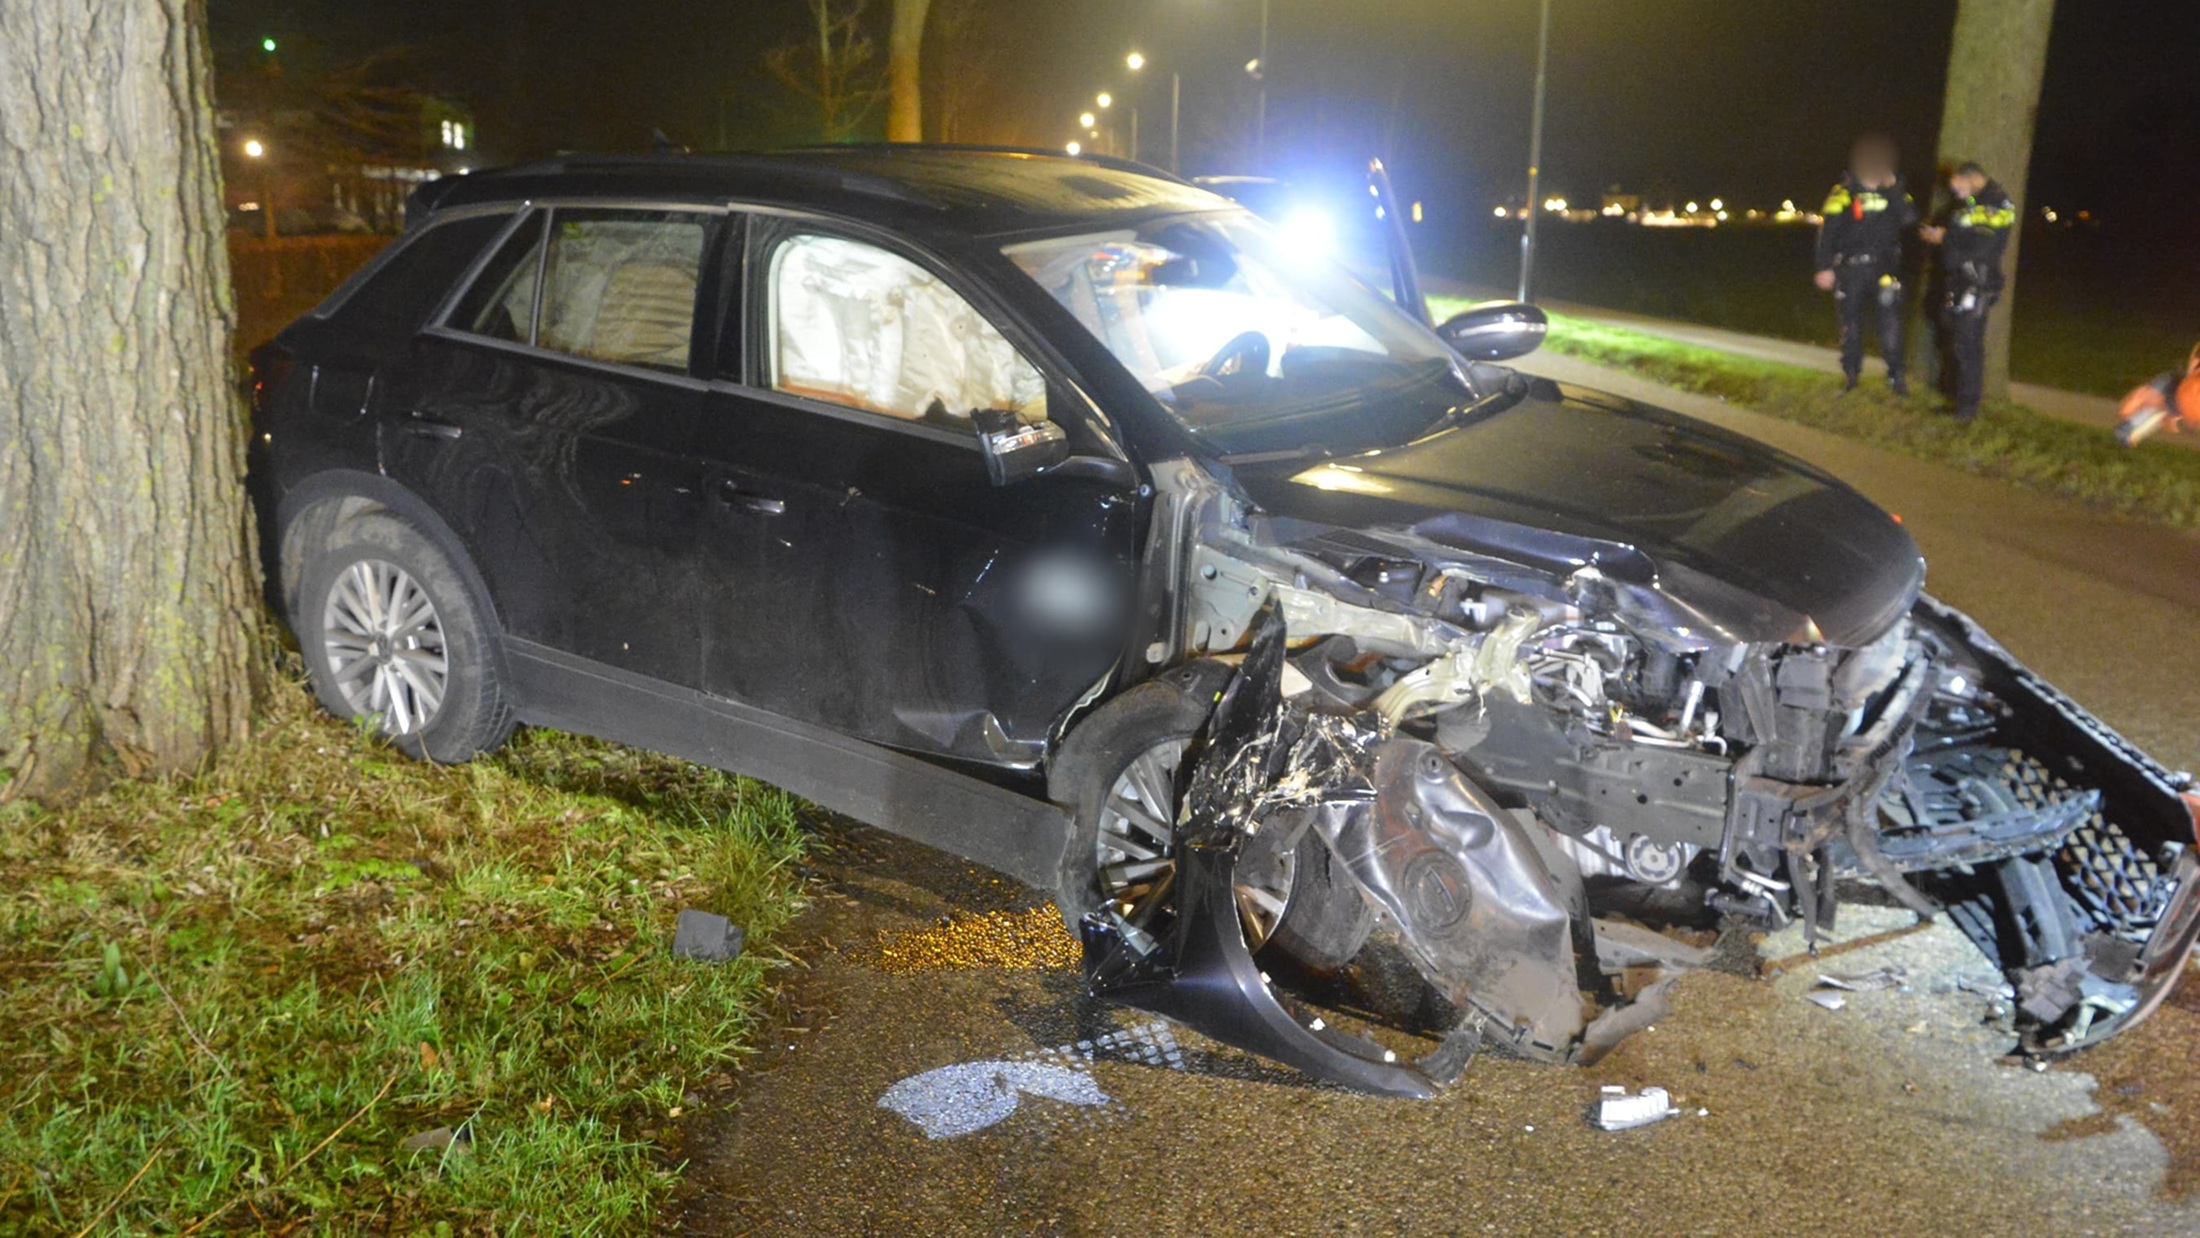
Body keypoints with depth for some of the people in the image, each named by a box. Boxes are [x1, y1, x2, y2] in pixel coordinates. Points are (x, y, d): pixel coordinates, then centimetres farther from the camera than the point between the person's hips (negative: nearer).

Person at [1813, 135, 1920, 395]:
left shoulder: (1895, 189, 5)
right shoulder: (1843, 193, -3)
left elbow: (1909, 218, -10)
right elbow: (1827, 232, -6)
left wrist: (1894, 190, -13)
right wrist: (1825, 267, -11)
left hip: (1885, 267, 1)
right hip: (1851, 267, -1)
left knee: (1890, 320, -7)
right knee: (1851, 322, 6)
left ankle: (1895, 376, -1)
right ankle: (1851, 374, 19)